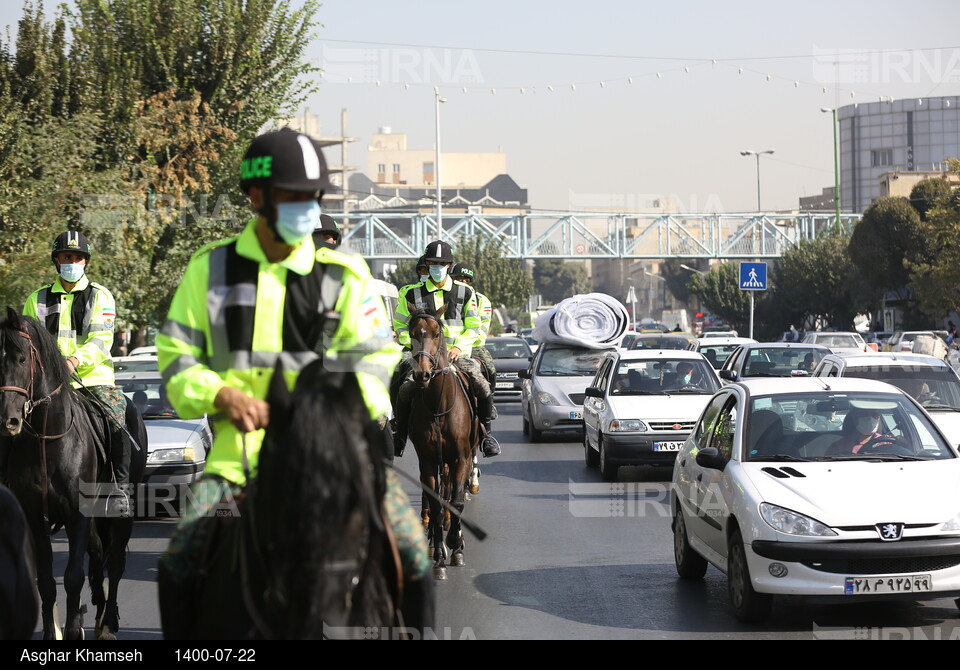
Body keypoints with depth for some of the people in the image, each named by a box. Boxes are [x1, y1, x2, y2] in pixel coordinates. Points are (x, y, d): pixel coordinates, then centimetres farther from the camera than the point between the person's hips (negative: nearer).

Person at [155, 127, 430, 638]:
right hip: (241, 448, 0)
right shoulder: (211, 269, 9)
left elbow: (373, 357, 4)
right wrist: (220, 393, -11)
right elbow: (176, 355, 9)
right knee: (179, 558, -20)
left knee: (412, 558, -16)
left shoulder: (345, 274, 8)